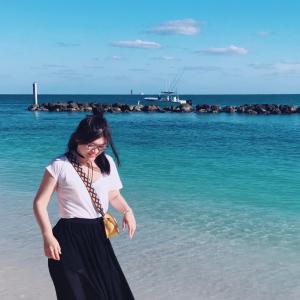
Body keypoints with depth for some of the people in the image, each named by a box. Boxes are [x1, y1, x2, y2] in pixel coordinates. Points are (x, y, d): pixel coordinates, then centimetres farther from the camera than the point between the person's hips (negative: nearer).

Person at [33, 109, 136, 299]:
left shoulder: (107, 163, 6)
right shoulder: (60, 166, -8)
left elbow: (114, 195, 17)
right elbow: (40, 203, -6)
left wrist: (127, 211, -5)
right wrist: (48, 236, -18)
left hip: (98, 235, 5)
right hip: (70, 238, -5)